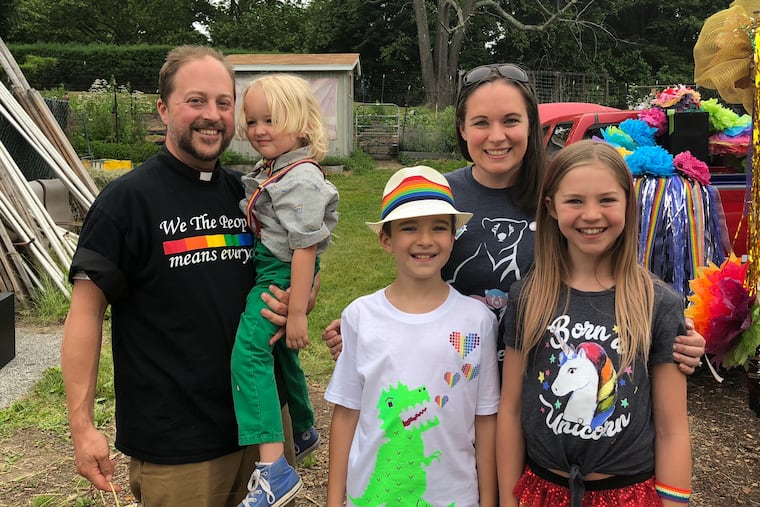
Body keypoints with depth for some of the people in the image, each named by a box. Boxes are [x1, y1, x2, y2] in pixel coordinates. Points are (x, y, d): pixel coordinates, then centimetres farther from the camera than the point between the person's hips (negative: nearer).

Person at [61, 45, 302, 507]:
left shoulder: (246, 194, 4)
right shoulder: (128, 199, -10)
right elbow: (86, 311, -9)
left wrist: (291, 306, -7)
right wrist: (82, 425, -13)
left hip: (258, 422, 5)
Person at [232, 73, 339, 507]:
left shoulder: (300, 180, -21)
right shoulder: (271, 169, 9)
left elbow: (304, 248, -23)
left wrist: (297, 312, -24)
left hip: (281, 276, -10)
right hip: (266, 272, 10)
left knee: (249, 350, -23)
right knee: (281, 353, 23)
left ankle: (274, 469, -26)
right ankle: (303, 432, 48)